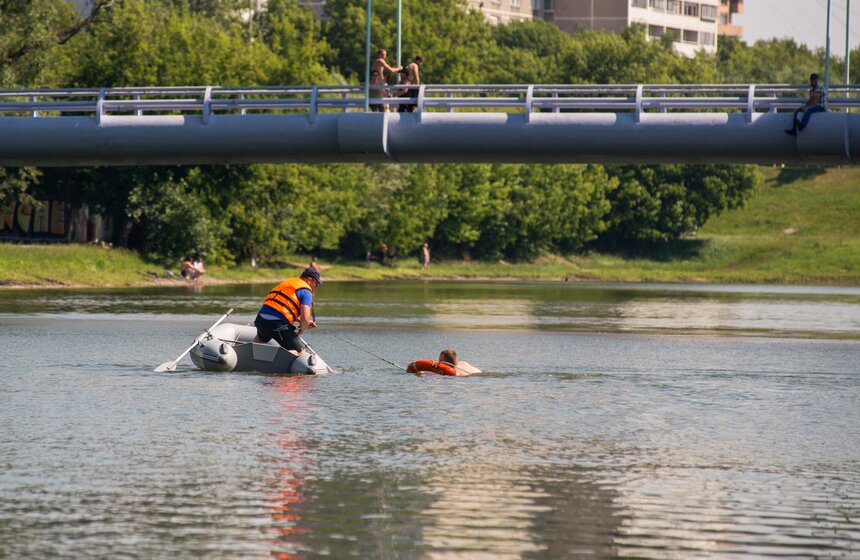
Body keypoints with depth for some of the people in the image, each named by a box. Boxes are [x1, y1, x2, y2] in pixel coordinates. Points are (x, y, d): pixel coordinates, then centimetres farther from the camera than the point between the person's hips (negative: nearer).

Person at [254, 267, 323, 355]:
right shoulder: (306, 291, 0)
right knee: (299, 351, -1)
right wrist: (301, 330, 9)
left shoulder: (287, 282, 25)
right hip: (278, 324, -8)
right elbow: (305, 318, -11)